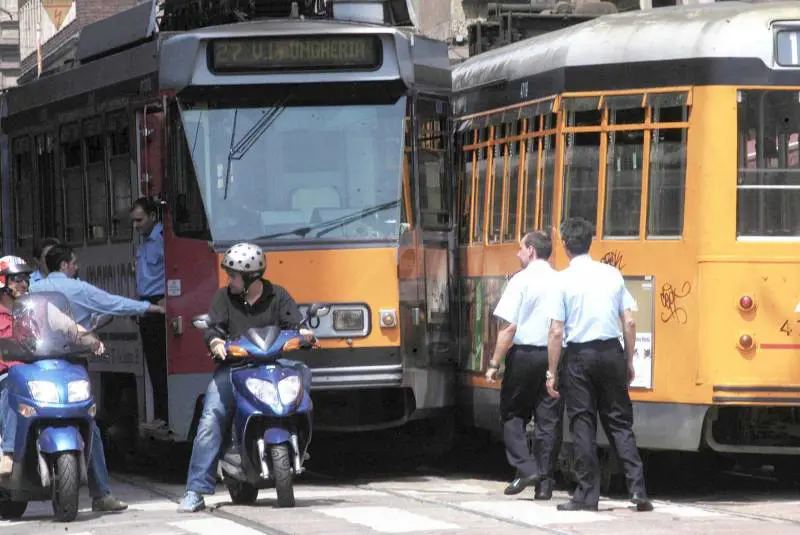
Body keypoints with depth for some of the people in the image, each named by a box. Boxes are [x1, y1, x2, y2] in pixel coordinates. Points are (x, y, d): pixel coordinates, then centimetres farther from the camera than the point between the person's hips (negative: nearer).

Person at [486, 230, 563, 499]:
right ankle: (544, 484, 7)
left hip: (523, 353, -4)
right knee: (548, 420, 7)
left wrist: (495, 364, -6)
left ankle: (525, 468, -3)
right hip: (554, 355, 4)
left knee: (512, 413, 12)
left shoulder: (521, 280, -8)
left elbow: (509, 327, -12)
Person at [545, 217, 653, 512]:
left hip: (580, 355, -3)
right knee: (619, 422, 9)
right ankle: (637, 488, -1)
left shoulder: (564, 280, -7)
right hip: (611, 352, 3)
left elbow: (557, 331, -9)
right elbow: (629, 322, 3)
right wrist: (629, 361, 13)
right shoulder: (612, 274, 4)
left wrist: (552, 372, -3)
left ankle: (587, 494, 3)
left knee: (582, 424, 3)